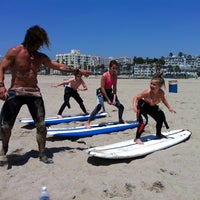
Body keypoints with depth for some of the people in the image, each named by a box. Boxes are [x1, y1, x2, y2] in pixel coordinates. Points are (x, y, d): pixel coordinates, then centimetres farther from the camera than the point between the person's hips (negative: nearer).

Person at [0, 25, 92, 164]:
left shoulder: (40, 57, 11)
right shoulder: (15, 51, -2)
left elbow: (59, 66, 12)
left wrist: (79, 71, 11)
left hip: (35, 93, 4)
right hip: (16, 92, -3)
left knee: (41, 125, -2)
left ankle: (42, 154, 13)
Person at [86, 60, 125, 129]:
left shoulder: (115, 76, -2)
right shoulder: (105, 75, -21)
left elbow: (114, 88, 0)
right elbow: (102, 88, -20)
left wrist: (114, 99, -10)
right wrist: (108, 99, -18)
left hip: (110, 92, 7)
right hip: (102, 92, -7)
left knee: (121, 106, 6)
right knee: (100, 105, -33)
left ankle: (120, 120, 32)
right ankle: (88, 122, -28)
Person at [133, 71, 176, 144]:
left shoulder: (161, 92, -21)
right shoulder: (147, 92, -37)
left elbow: (163, 99, 3)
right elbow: (136, 97, -30)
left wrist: (169, 108, 5)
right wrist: (135, 106, -47)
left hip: (152, 107, 7)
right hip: (142, 106, -7)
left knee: (161, 117, 18)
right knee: (144, 121, -28)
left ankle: (158, 134, 44)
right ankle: (137, 138, -16)